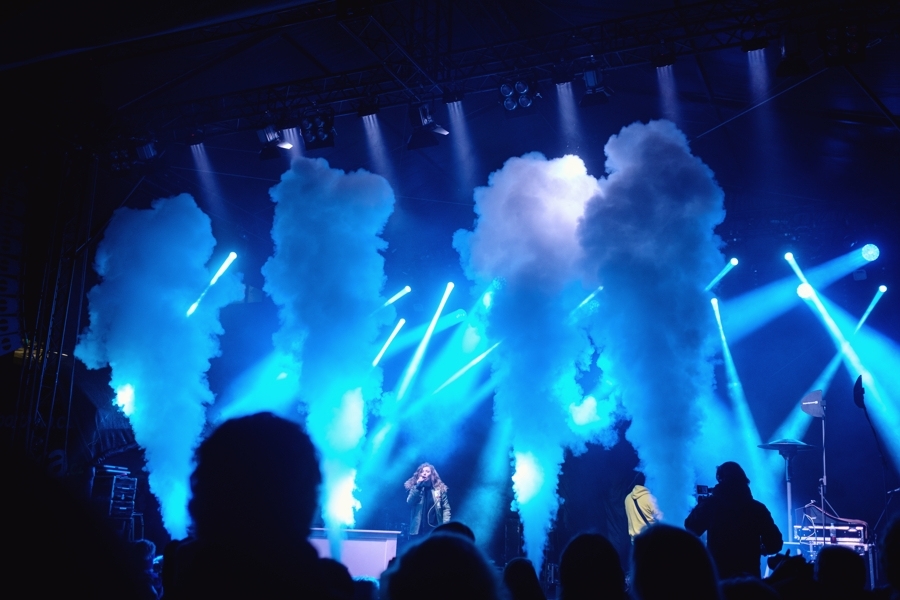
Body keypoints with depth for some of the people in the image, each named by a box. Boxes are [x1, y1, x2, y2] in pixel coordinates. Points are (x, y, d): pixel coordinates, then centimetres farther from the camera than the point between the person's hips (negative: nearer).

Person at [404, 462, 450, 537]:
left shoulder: (440, 488, 9)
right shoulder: (414, 487, 9)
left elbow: (446, 508, 6)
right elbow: (410, 502, -8)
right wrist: (418, 485, -12)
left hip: (435, 529, 0)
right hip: (418, 529, 0)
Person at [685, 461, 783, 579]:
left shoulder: (710, 505, -4)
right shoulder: (757, 508, -1)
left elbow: (691, 528, 9)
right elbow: (775, 544, 1)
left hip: (718, 575, -1)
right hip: (750, 576, 1)